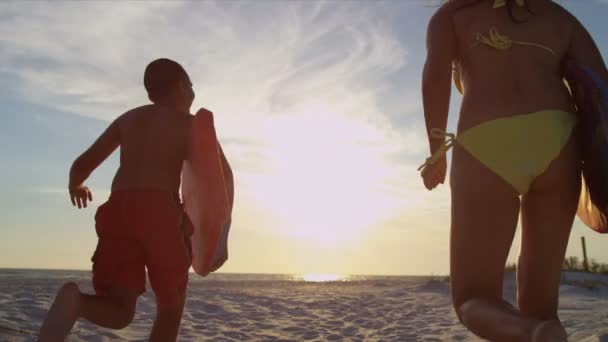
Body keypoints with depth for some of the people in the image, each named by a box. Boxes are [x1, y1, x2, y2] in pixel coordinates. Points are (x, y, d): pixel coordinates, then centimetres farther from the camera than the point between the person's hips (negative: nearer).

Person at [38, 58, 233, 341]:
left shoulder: (128, 118, 23)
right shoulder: (192, 123, 13)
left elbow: (82, 165, 20)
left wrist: (75, 185, 43)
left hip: (118, 210, 4)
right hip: (160, 211, -3)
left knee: (120, 313, 4)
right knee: (171, 309, 14)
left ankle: (75, 301, -29)